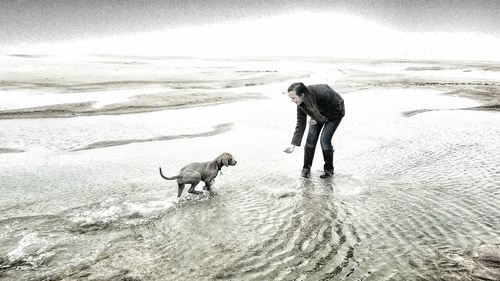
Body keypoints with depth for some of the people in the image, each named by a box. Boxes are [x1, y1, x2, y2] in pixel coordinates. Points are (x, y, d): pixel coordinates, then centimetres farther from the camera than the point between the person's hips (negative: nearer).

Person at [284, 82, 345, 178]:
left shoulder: (322, 94, -41)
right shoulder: (300, 103, -23)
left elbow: (336, 110, -26)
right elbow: (300, 123, -18)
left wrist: (320, 120, -26)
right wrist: (293, 145, -23)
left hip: (335, 112, -5)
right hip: (319, 114, 5)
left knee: (324, 140, -14)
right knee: (311, 139, -5)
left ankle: (329, 170, 6)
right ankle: (306, 168, 13)